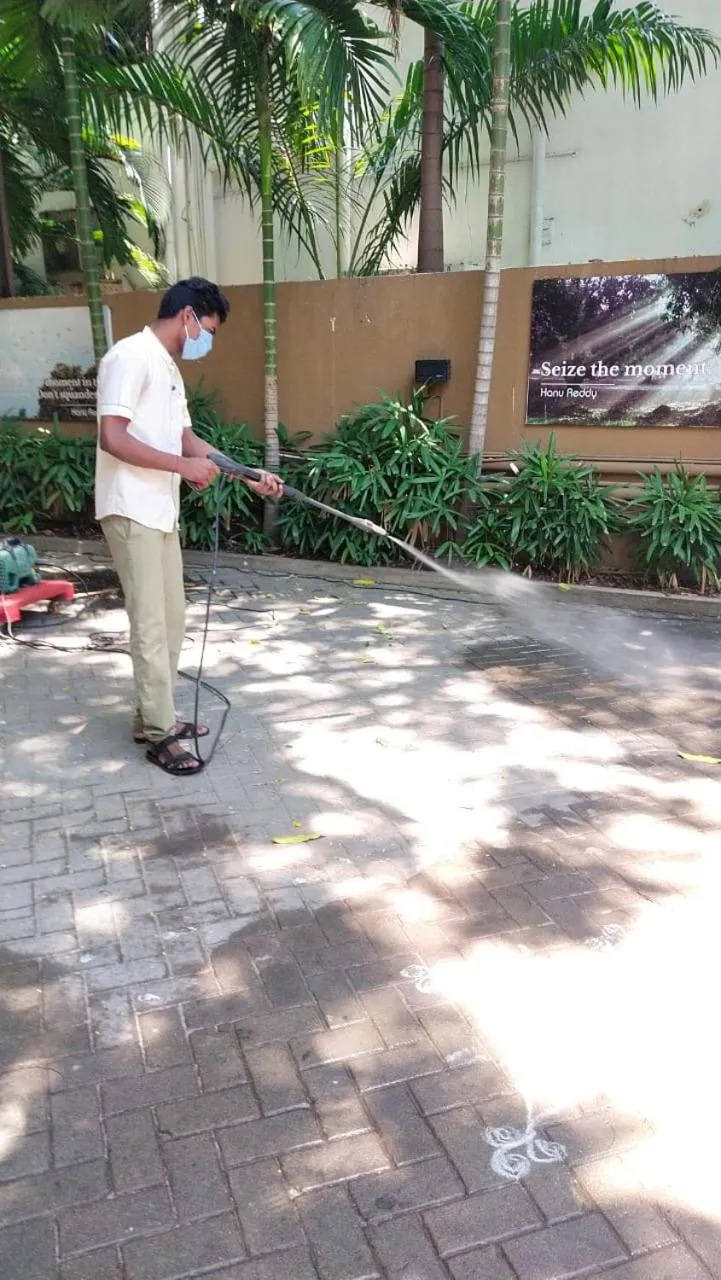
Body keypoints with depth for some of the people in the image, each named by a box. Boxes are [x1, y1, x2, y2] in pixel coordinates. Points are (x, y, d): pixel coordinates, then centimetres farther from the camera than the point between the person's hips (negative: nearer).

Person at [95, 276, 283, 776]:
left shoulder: (169, 368, 17)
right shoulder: (131, 356, -13)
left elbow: (189, 440, 20)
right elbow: (112, 438, -21)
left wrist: (251, 476, 15)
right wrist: (183, 466, -18)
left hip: (160, 511, 10)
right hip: (132, 511, -10)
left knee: (172, 618, 13)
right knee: (151, 624, -5)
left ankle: (155, 716, 25)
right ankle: (159, 733, 5)